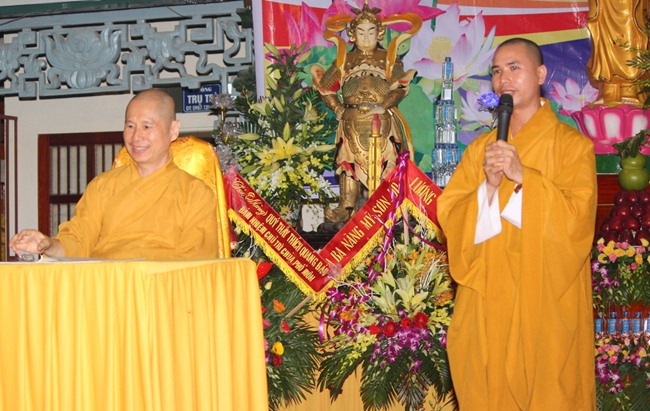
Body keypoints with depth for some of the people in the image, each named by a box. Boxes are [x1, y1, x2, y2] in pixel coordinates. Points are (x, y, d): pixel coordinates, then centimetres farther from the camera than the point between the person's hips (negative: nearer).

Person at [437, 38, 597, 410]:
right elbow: (449, 214, 3)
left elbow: (577, 217, -12)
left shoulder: (572, 144, -2)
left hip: (547, 301, -3)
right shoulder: (481, 148, 10)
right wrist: (489, 185, -14)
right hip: (488, 301, 4)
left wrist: (523, 177, -19)